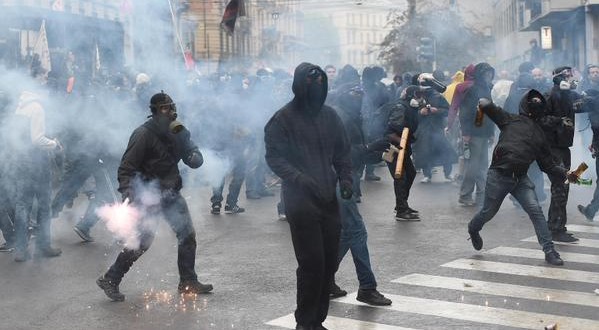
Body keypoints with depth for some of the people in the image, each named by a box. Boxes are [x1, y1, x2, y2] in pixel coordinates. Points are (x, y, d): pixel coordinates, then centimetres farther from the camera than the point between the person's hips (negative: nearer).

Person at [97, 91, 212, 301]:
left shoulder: (177, 132, 4)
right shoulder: (143, 134, -17)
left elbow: (195, 158, 8)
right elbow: (126, 168, -17)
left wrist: (194, 157, -17)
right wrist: (128, 194, -30)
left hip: (171, 193, 7)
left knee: (187, 235, 8)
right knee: (142, 241, -11)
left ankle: (188, 283, 21)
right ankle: (110, 280, 2)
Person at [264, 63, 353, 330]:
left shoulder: (329, 115, 12)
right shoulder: (283, 118, -6)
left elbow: (342, 152, 17)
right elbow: (274, 157, -10)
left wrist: (345, 178, 0)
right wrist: (299, 178, -23)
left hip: (329, 200, 6)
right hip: (301, 201, -6)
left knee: (329, 263, 7)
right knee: (312, 264, -9)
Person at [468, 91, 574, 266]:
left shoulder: (540, 134, 17)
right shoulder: (510, 120, 4)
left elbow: (548, 164, 16)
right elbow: (486, 106, -8)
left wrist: (565, 173, 3)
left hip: (521, 179, 4)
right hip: (499, 175, -3)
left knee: (535, 210, -12)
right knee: (488, 212, 8)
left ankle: (549, 251, -9)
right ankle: (473, 230, 41)